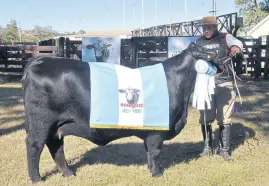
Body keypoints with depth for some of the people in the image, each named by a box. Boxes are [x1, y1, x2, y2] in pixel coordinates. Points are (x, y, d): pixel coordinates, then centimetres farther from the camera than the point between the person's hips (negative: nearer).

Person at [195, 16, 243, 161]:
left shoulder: (225, 38, 2)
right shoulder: (199, 42, 9)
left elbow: (237, 43, -16)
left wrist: (235, 47, -37)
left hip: (224, 83, -2)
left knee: (224, 118, 2)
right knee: (205, 118, 6)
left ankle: (224, 149, 13)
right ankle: (207, 147, 22)